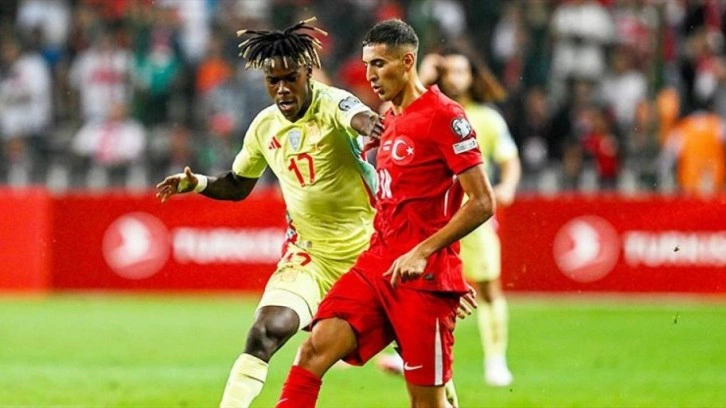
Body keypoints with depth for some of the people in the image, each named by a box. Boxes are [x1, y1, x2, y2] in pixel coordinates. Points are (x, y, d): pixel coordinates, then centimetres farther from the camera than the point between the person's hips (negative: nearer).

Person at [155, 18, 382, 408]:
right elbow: (238, 185, 15)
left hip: (367, 248, -3)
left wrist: (369, 124, -66)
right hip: (310, 254, 3)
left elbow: (360, 117, -42)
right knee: (266, 331, -18)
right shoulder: (265, 126, -1)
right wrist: (196, 183, -4)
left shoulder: (332, 104, -16)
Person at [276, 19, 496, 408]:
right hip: (376, 264, 7)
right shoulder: (390, 118, 16)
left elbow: (482, 203, -14)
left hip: (424, 274, -7)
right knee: (315, 348, -12)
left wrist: (422, 252, -19)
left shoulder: (444, 116, -10)